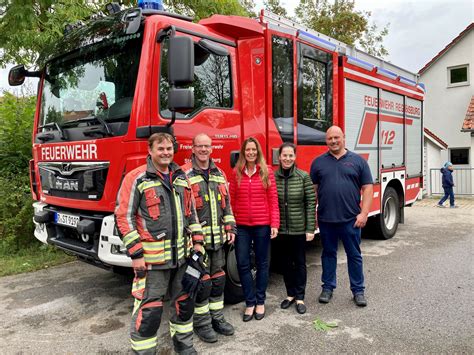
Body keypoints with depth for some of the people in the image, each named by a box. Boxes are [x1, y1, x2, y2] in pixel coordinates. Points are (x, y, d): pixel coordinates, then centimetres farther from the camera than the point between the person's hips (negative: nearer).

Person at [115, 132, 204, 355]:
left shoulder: (181, 177, 10)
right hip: (152, 258, -6)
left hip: (181, 255, 6)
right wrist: (136, 254, -14)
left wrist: (197, 240, 10)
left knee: (184, 301, 18)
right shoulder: (136, 178, -9)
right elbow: (124, 217, -10)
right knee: (149, 308, 2)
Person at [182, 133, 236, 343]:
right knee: (202, 282, 3)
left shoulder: (219, 174, 12)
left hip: (217, 238, 6)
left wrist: (230, 228, 9)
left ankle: (217, 318, 30)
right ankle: (202, 323, 20)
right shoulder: (184, 175, -8)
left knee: (218, 278, 15)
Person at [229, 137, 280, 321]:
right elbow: (231, 200, 3)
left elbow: (273, 200, -2)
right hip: (241, 226, 1)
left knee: (262, 264, 11)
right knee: (243, 264, 4)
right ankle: (250, 302, 19)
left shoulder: (267, 173, -1)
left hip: (262, 225, -1)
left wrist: (274, 224, -8)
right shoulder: (236, 173, 3)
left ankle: (260, 302, 26)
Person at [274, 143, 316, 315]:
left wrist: (310, 229, -10)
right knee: (286, 262, 15)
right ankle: (290, 294, 31)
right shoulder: (272, 177, -3)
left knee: (300, 262, 10)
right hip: (281, 228, 2)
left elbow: (311, 204, -7)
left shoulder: (304, 177, -7)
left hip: (299, 228, -2)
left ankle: (300, 297, 24)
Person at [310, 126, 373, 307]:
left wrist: (364, 213, -8)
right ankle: (328, 287, 27)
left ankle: (358, 290, 23)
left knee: (354, 255, 9)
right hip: (326, 219, 1)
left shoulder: (358, 161, 3)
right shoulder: (318, 162, 6)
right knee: (328, 253, 13)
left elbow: (367, 188, 1)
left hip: (351, 219, -1)